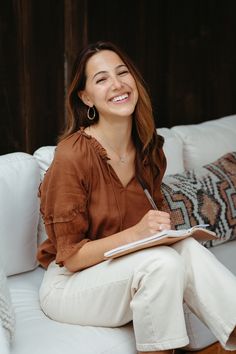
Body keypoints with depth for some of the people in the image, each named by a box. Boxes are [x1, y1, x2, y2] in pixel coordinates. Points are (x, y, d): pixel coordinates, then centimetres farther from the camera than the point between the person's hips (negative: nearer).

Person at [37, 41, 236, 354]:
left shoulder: (149, 149, 0)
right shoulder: (72, 155, -20)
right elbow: (70, 257, -16)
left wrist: (165, 228, -10)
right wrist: (135, 234, -30)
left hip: (128, 271, 5)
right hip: (69, 284, -5)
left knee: (187, 248, -26)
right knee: (163, 261, -31)